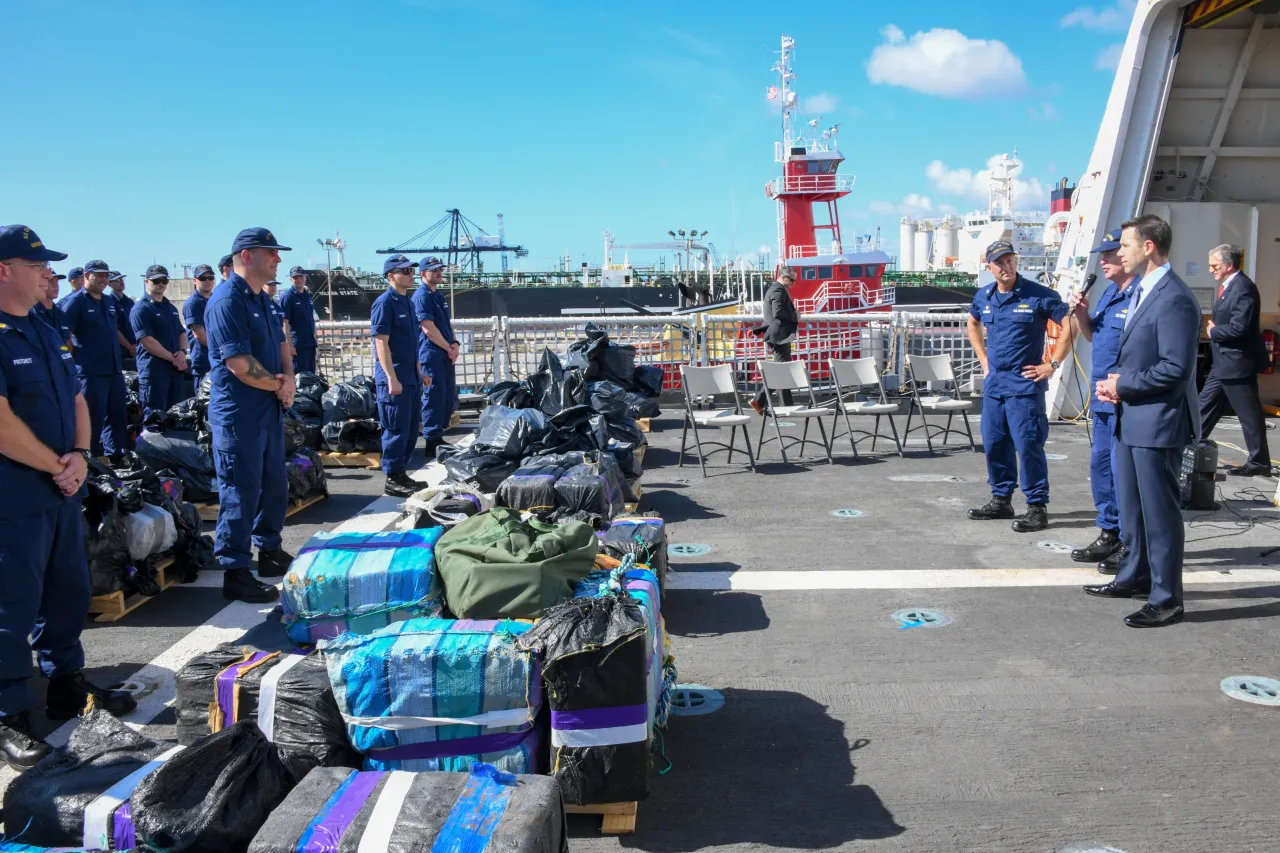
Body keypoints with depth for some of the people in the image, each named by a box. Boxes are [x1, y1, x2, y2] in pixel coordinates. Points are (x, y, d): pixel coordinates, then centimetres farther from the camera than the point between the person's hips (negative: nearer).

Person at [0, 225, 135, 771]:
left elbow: (76, 400, 15)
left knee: (69, 593, 17)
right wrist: (58, 466, -13)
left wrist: (80, 455, -2)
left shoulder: (46, 334, 13)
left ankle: (66, 686, 33)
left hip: (61, 491, 9)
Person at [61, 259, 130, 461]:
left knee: (117, 416, 12)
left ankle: (117, 456, 21)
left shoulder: (110, 301, 16)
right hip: (90, 371, -7)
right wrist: (77, 357, -10)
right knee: (93, 419, -3)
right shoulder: (76, 301, -6)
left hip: (115, 369, 7)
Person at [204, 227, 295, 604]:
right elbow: (238, 363, -23)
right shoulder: (227, 300, -17)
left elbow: (280, 343, 17)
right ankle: (235, 573, 6)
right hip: (239, 414, -10)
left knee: (275, 484, 18)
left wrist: (288, 379, -3)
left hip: (269, 409, 10)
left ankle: (270, 552, 33)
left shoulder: (261, 299, 14)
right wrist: (278, 386, -9)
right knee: (241, 493, -3)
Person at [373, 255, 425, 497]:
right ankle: (392, 480, 4)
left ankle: (400, 472, 23)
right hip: (394, 378, -9)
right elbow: (381, 343, -18)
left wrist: (419, 372, 21)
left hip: (411, 377, 9)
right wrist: (391, 378, -23)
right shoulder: (384, 303, -13)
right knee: (396, 429, -4)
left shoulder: (407, 302, 14)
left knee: (411, 428, 13)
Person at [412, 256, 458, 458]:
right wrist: (448, 348, -11)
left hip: (446, 354, 9)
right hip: (432, 355, -9)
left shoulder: (439, 296, 18)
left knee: (449, 398, 13)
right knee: (434, 398, -6)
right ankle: (431, 444, -1)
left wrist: (454, 343, 1)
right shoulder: (422, 296, -11)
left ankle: (438, 436, 24)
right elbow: (429, 328, -17)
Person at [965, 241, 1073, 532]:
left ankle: (1037, 507, 1)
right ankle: (1001, 500, 24)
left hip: (1024, 384, -6)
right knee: (994, 443, 11)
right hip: (993, 382, 6)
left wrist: (1053, 364, -9)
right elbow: (973, 324, 28)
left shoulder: (1038, 295, -10)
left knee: (1027, 445, -8)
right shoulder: (984, 297, 8)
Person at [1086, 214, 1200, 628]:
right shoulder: (1140, 291, 12)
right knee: (1131, 505, 20)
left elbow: (1176, 368, -24)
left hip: (1157, 421, -10)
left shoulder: (1174, 299, -20)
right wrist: (1115, 380, 3)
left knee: (1159, 510, -1)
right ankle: (1135, 577, 35)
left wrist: (1123, 384, -15)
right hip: (1130, 418, 10)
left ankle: (1166, 599, 9)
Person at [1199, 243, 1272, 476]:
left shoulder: (1243, 288, -20)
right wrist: (1214, 330, -1)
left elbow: (1239, 327, -27)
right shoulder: (1227, 285, 12)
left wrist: (1213, 332, -12)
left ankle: (1259, 463, 10)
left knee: (1249, 414, 0)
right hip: (1223, 363, 10)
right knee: (1205, 407, 15)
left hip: (1237, 363, -10)